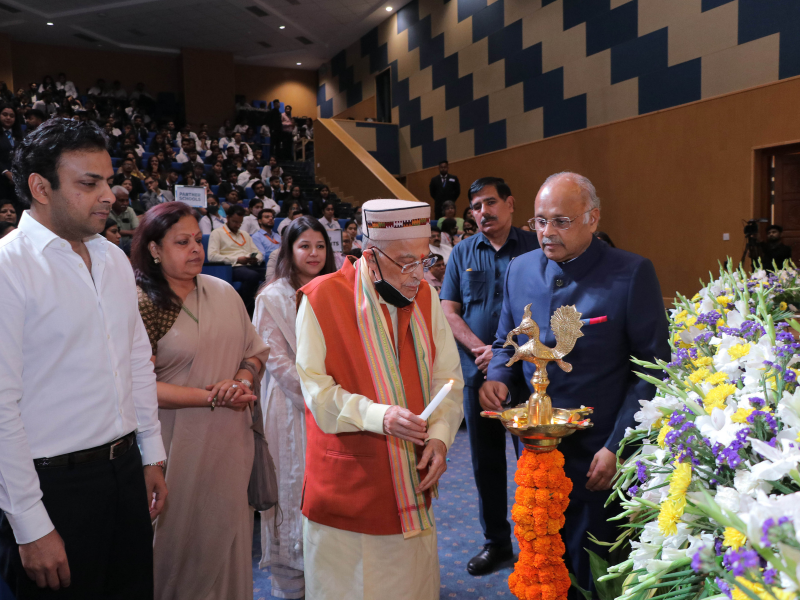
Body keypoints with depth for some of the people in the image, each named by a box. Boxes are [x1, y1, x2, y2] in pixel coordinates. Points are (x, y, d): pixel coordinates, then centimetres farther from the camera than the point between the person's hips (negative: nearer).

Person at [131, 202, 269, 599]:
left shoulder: (223, 292, 6)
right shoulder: (141, 304, -10)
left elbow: (255, 352, 11)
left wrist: (241, 381, -10)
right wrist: (212, 396, -17)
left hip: (231, 438, 4)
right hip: (179, 443, -4)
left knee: (228, 529, 15)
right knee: (183, 534, 9)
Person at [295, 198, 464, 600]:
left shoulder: (425, 296, 1)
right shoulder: (323, 297, -13)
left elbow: (447, 377, 2)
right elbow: (316, 389, -14)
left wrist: (439, 434, -12)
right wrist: (378, 415, -27)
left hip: (412, 477, 4)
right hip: (347, 482, -4)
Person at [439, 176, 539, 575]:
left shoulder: (533, 248, -1)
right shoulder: (462, 253, 8)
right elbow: (449, 311, 3)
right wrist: (482, 350, -11)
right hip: (477, 372, 3)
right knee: (485, 460, 12)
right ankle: (495, 540, 28)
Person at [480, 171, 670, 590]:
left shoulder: (632, 274, -12)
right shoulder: (520, 270, 2)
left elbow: (652, 367, -10)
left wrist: (617, 447, -14)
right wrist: (497, 377, -9)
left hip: (598, 459, -4)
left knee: (591, 573, 13)